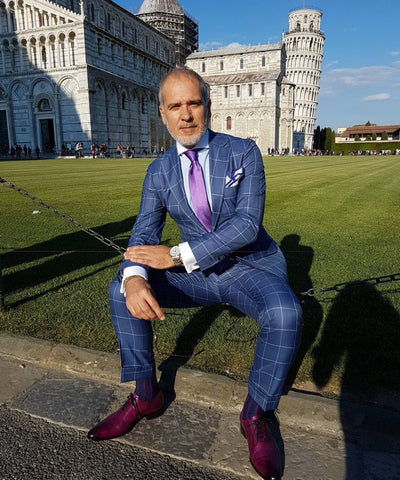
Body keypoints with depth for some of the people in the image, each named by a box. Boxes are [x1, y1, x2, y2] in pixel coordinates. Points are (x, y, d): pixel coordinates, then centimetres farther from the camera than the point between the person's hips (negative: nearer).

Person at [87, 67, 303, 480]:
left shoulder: (244, 152, -10)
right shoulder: (159, 171, 0)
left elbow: (247, 224, -22)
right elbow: (144, 234, -7)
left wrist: (176, 255, -28)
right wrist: (134, 278, -31)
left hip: (251, 267, -2)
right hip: (198, 275, 3)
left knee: (284, 314, -33)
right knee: (120, 290, -11)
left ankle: (256, 414, -6)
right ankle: (145, 395, 2)